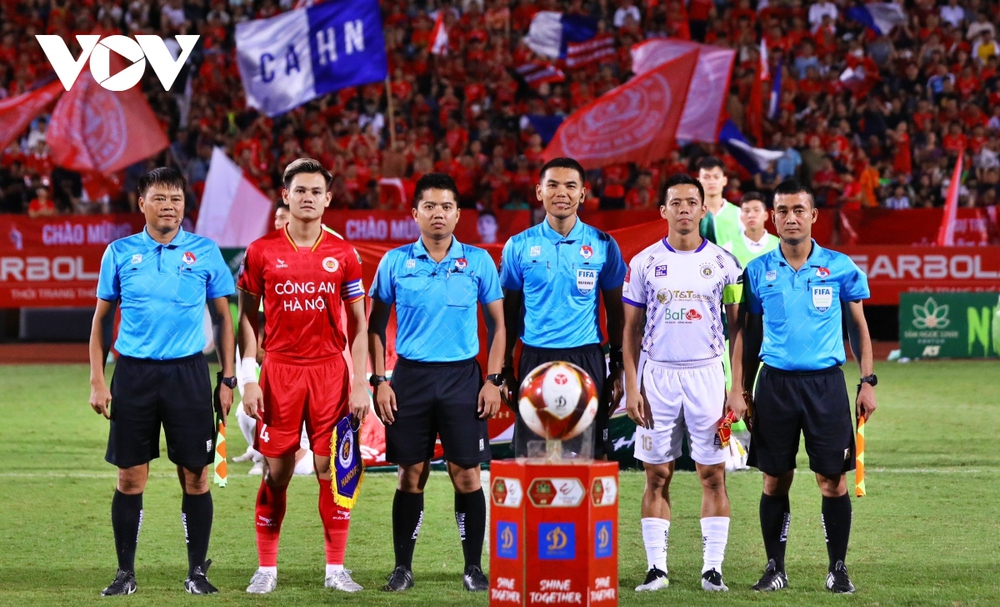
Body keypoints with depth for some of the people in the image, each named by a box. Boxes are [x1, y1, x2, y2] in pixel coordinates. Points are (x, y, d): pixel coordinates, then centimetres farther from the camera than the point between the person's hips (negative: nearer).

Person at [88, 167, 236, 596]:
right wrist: (97, 381, 3)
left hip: (188, 372, 0)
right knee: (130, 477, 1)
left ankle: (197, 572, 10)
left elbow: (224, 317, 8)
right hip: (133, 372, 0)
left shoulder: (205, 252, 4)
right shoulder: (120, 252, 5)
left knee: (195, 476, 0)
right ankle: (125, 573, 11)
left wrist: (227, 379, 3)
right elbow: (100, 318, 10)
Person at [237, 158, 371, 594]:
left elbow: (358, 324, 7)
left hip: (330, 371, 1)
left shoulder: (343, 255, 5)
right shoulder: (261, 252, 2)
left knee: (331, 469, 0)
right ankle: (266, 567, 10)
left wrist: (360, 384, 0)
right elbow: (247, 318, 6)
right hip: (279, 370, -1)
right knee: (276, 471, 1)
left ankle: (336, 567, 7)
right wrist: (248, 380, -2)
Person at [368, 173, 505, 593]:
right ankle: (402, 568, 10)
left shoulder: (478, 262, 3)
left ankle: (473, 567, 7)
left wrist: (493, 380, -1)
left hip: (462, 376, 0)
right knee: (411, 475, 3)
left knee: (466, 474, -2)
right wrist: (379, 381, 0)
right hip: (411, 376, 0)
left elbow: (497, 324, 7)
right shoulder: (395, 262, 3)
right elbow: (376, 325, 8)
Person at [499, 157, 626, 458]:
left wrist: (618, 368, 4)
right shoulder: (519, 246, 4)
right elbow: (509, 312, 8)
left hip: (587, 359, 0)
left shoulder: (603, 245, 4)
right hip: (535, 358, 0)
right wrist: (505, 370, 3)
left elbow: (615, 311, 8)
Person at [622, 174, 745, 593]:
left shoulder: (722, 262, 3)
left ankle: (713, 567, 4)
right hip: (657, 376, 0)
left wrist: (738, 389, -3)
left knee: (713, 474, -1)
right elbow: (632, 330, 6)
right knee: (657, 475, 2)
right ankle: (656, 567, 6)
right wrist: (631, 388, -2)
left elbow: (737, 330, 4)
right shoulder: (645, 263, 4)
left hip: (707, 374, 0)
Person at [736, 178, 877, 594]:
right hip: (775, 383, 1)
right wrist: (743, 391, 6)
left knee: (833, 479, -1)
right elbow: (749, 335, 11)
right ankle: (775, 568, 13)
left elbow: (858, 327, 9)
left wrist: (867, 381, 2)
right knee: (775, 480, 4)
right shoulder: (758, 272, 5)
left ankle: (838, 569, 8)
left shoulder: (840, 268, 2)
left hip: (826, 383, -1)